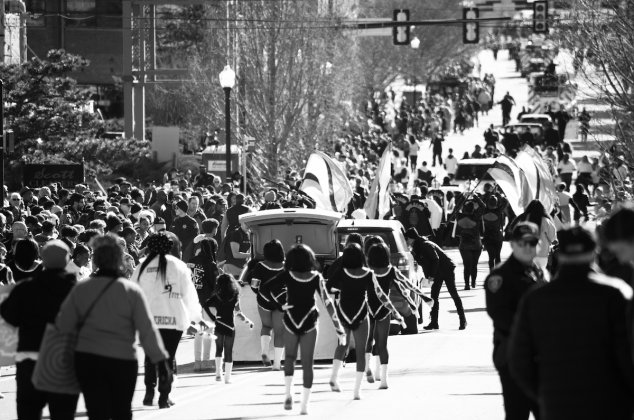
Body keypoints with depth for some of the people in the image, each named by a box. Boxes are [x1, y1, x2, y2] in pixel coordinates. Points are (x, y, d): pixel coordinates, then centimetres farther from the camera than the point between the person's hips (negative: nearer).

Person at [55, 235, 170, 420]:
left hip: (87, 359, 0)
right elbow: (147, 330, -7)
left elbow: (63, 325, 0)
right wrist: (162, 362, -3)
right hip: (123, 360, 0)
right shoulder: (132, 291, -6)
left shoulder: (80, 290, -2)